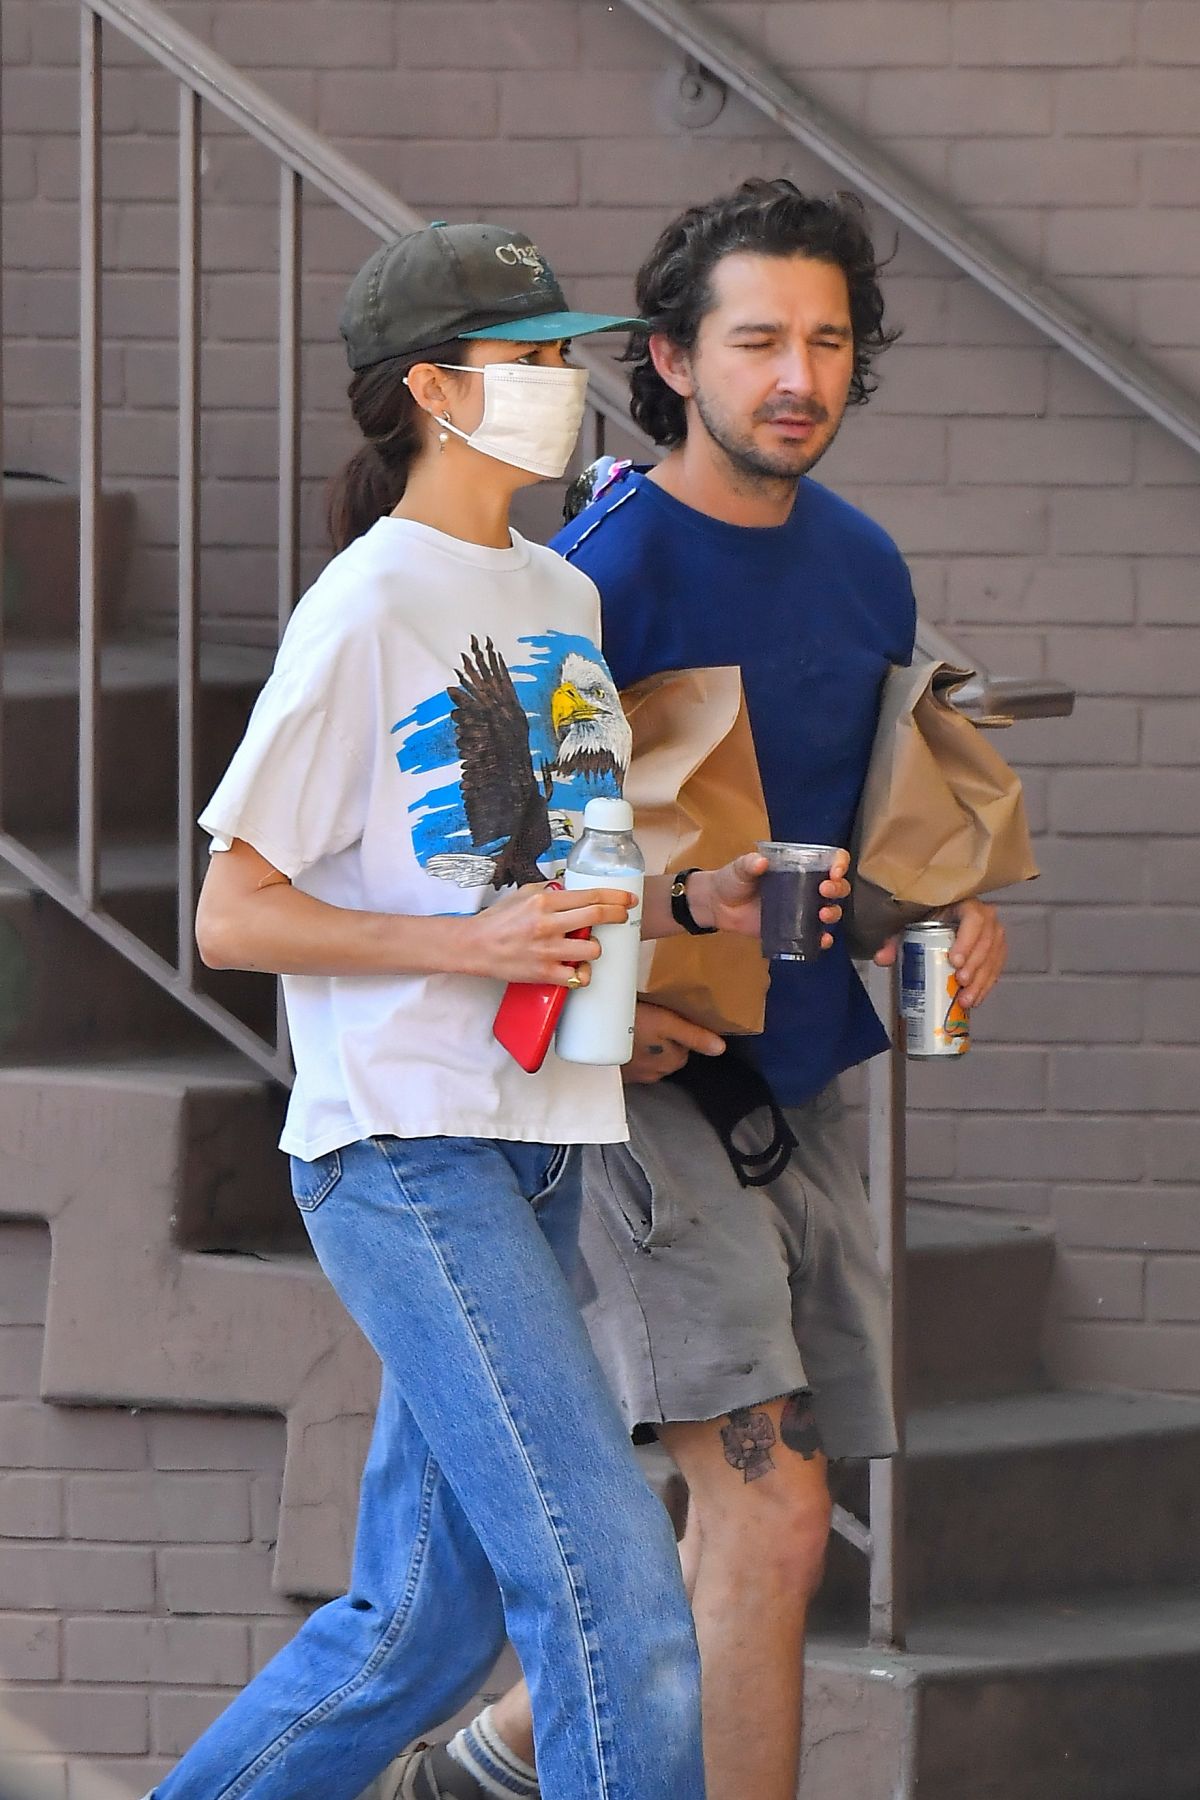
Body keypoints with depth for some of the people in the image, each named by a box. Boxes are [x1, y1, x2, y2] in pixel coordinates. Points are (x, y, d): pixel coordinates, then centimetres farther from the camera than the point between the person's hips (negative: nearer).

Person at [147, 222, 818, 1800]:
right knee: (611, 1582, -13)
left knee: (422, 1623, 10)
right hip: (403, 1152, -8)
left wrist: (694, 898, 6)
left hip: (533, 1153, 8)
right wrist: (474, 944, -19)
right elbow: (231, 917, -10)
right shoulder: (364, 614, -9)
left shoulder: (562, 598, 15)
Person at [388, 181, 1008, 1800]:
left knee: (754, 1544, 12)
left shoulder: (862, 564, 8)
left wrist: (958, 912, 1)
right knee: (770, 1513, -16)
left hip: (800, 1087, 8)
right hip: (641, 1089, -7)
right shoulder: (604, 566, -14)